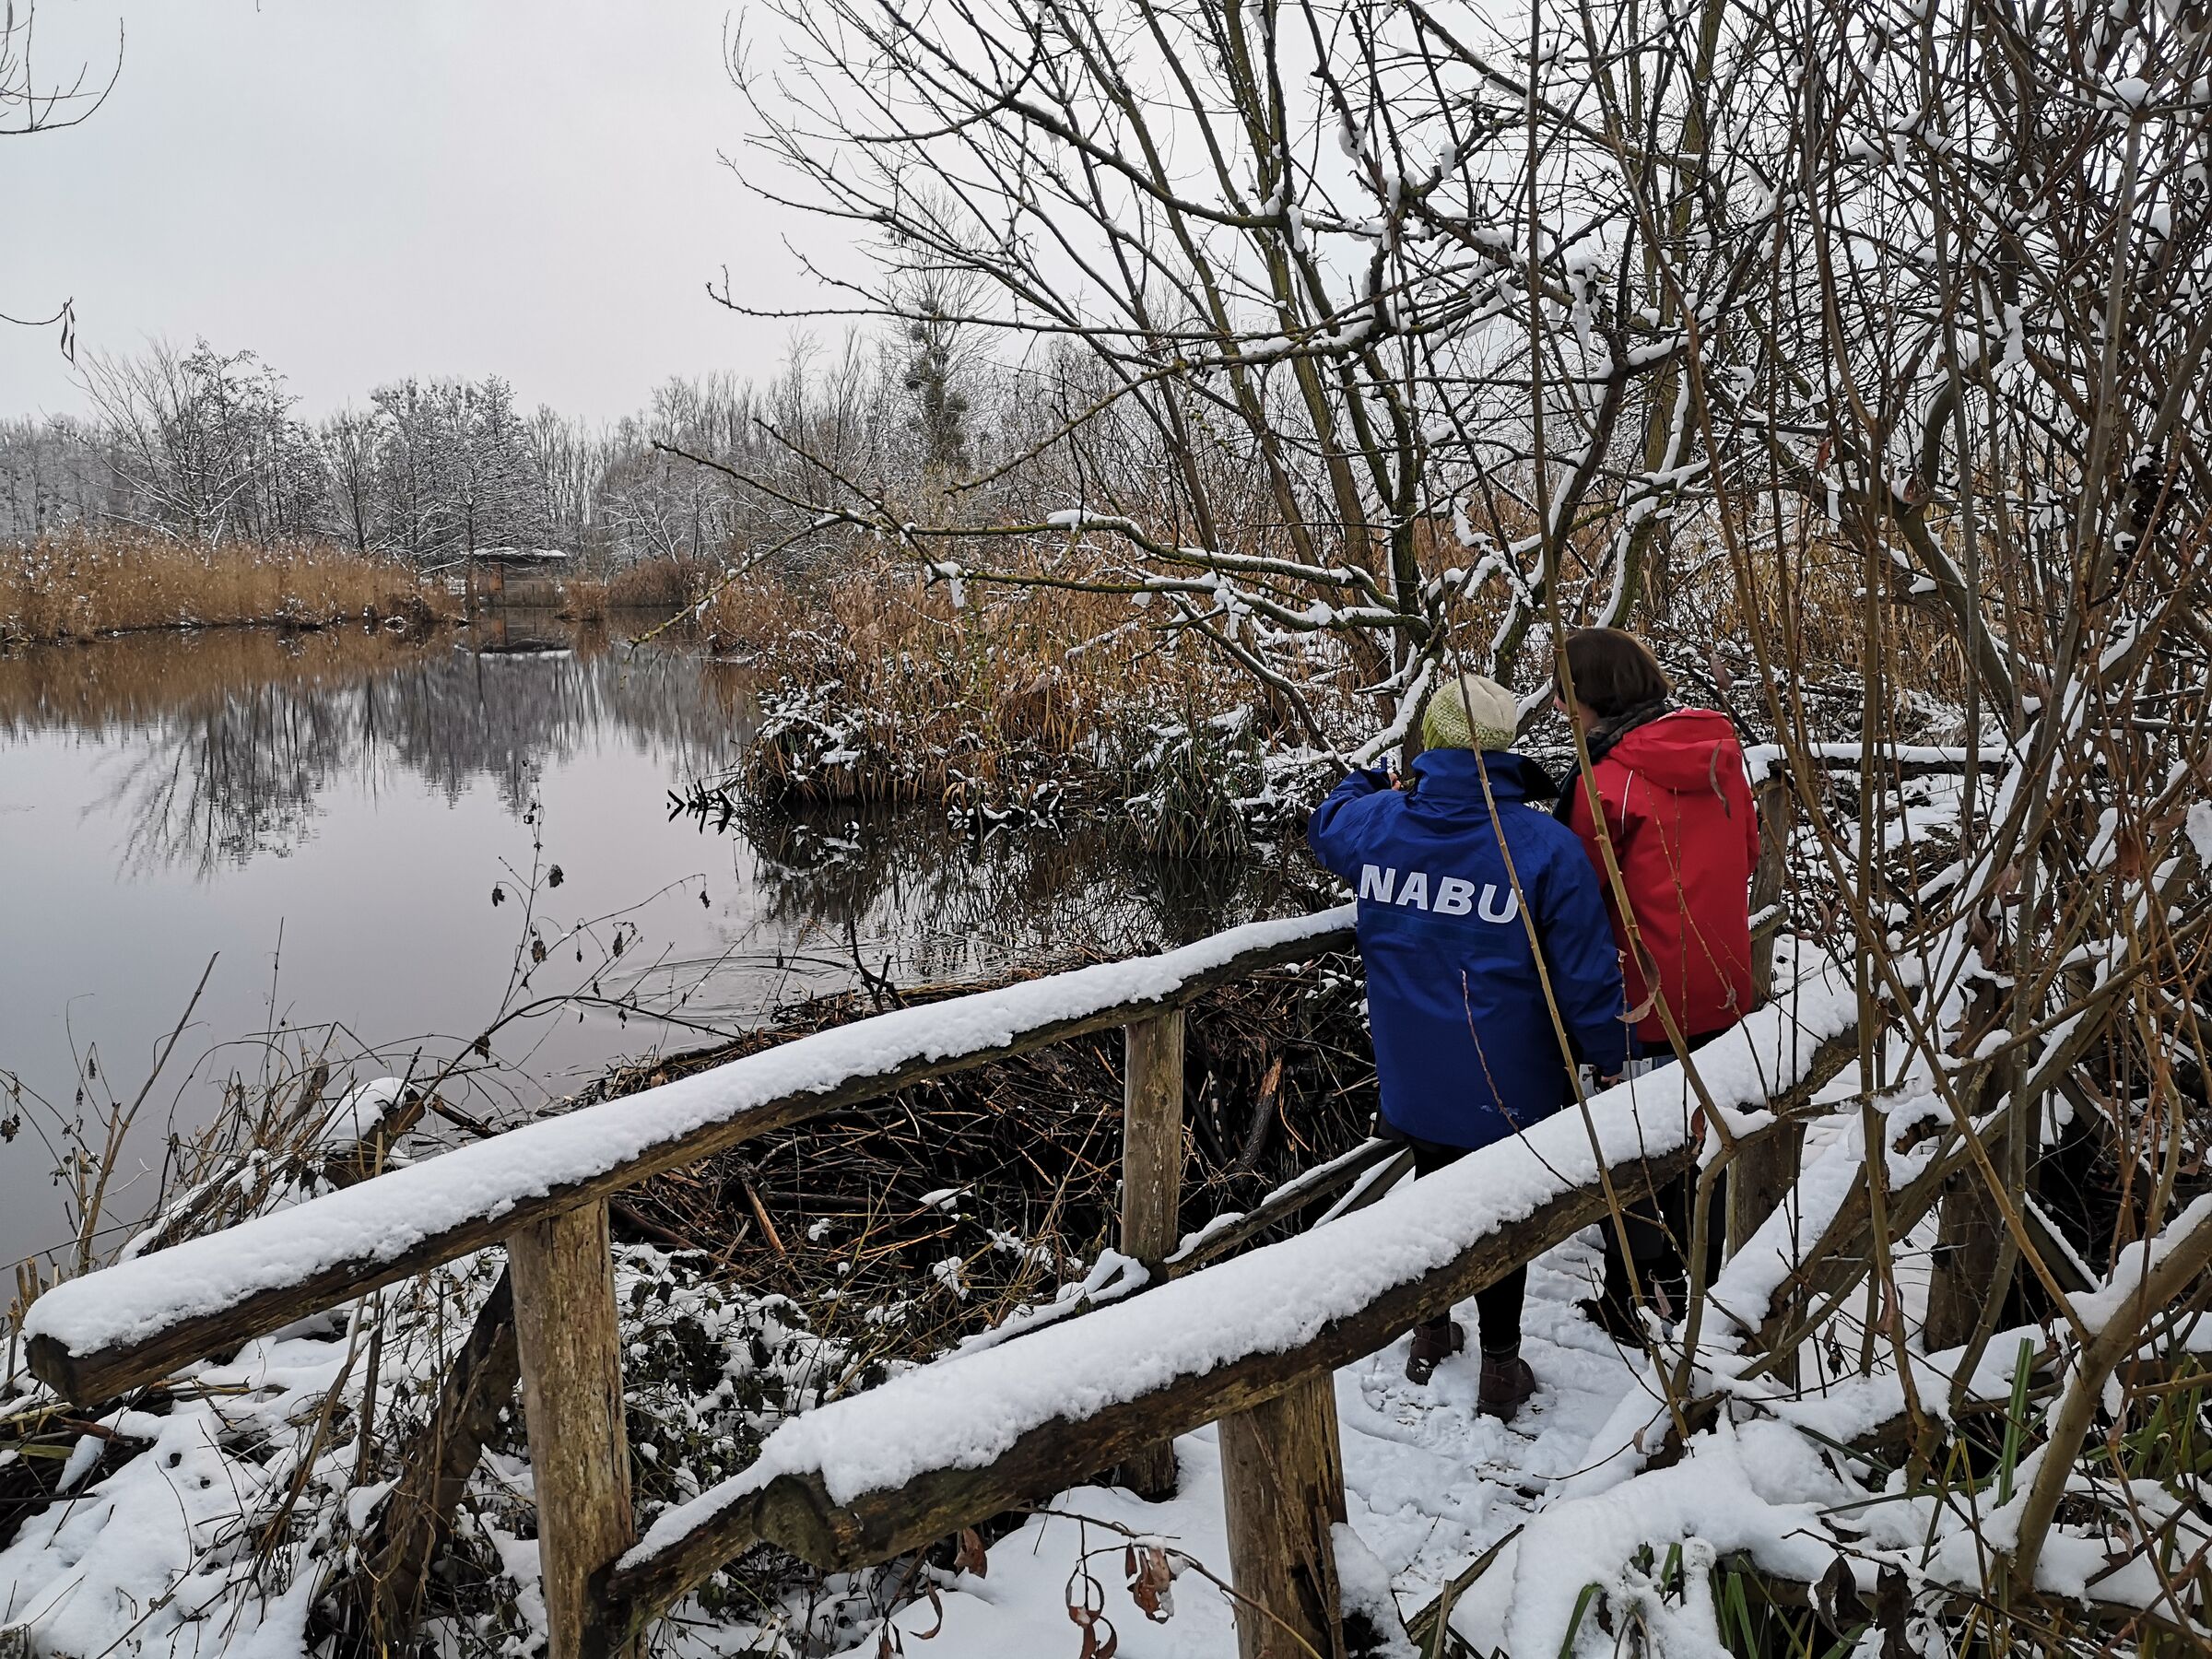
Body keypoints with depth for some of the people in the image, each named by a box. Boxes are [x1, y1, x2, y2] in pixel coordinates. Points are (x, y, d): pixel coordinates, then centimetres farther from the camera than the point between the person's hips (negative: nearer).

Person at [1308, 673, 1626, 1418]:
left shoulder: (1376, 822, -10)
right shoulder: (1546, 845, -21)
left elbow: (1324, 826, 17)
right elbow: (1587, 977, -17)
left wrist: (1373, 783, 34)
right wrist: (1612, 1060, -2)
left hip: (1413, 1082, 3)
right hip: (1510, 1090, -3)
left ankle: (1430, 1337, 41)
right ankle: (1500, 1368, 29)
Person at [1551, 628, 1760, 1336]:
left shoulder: (1607, 779, -21)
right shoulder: (1720, 751, -1)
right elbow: (1748, 850, 12)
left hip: (1644, 999, -6)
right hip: (1721, 990, 6)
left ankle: (1636, 1301, 18)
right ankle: (1700, 1273, 37)